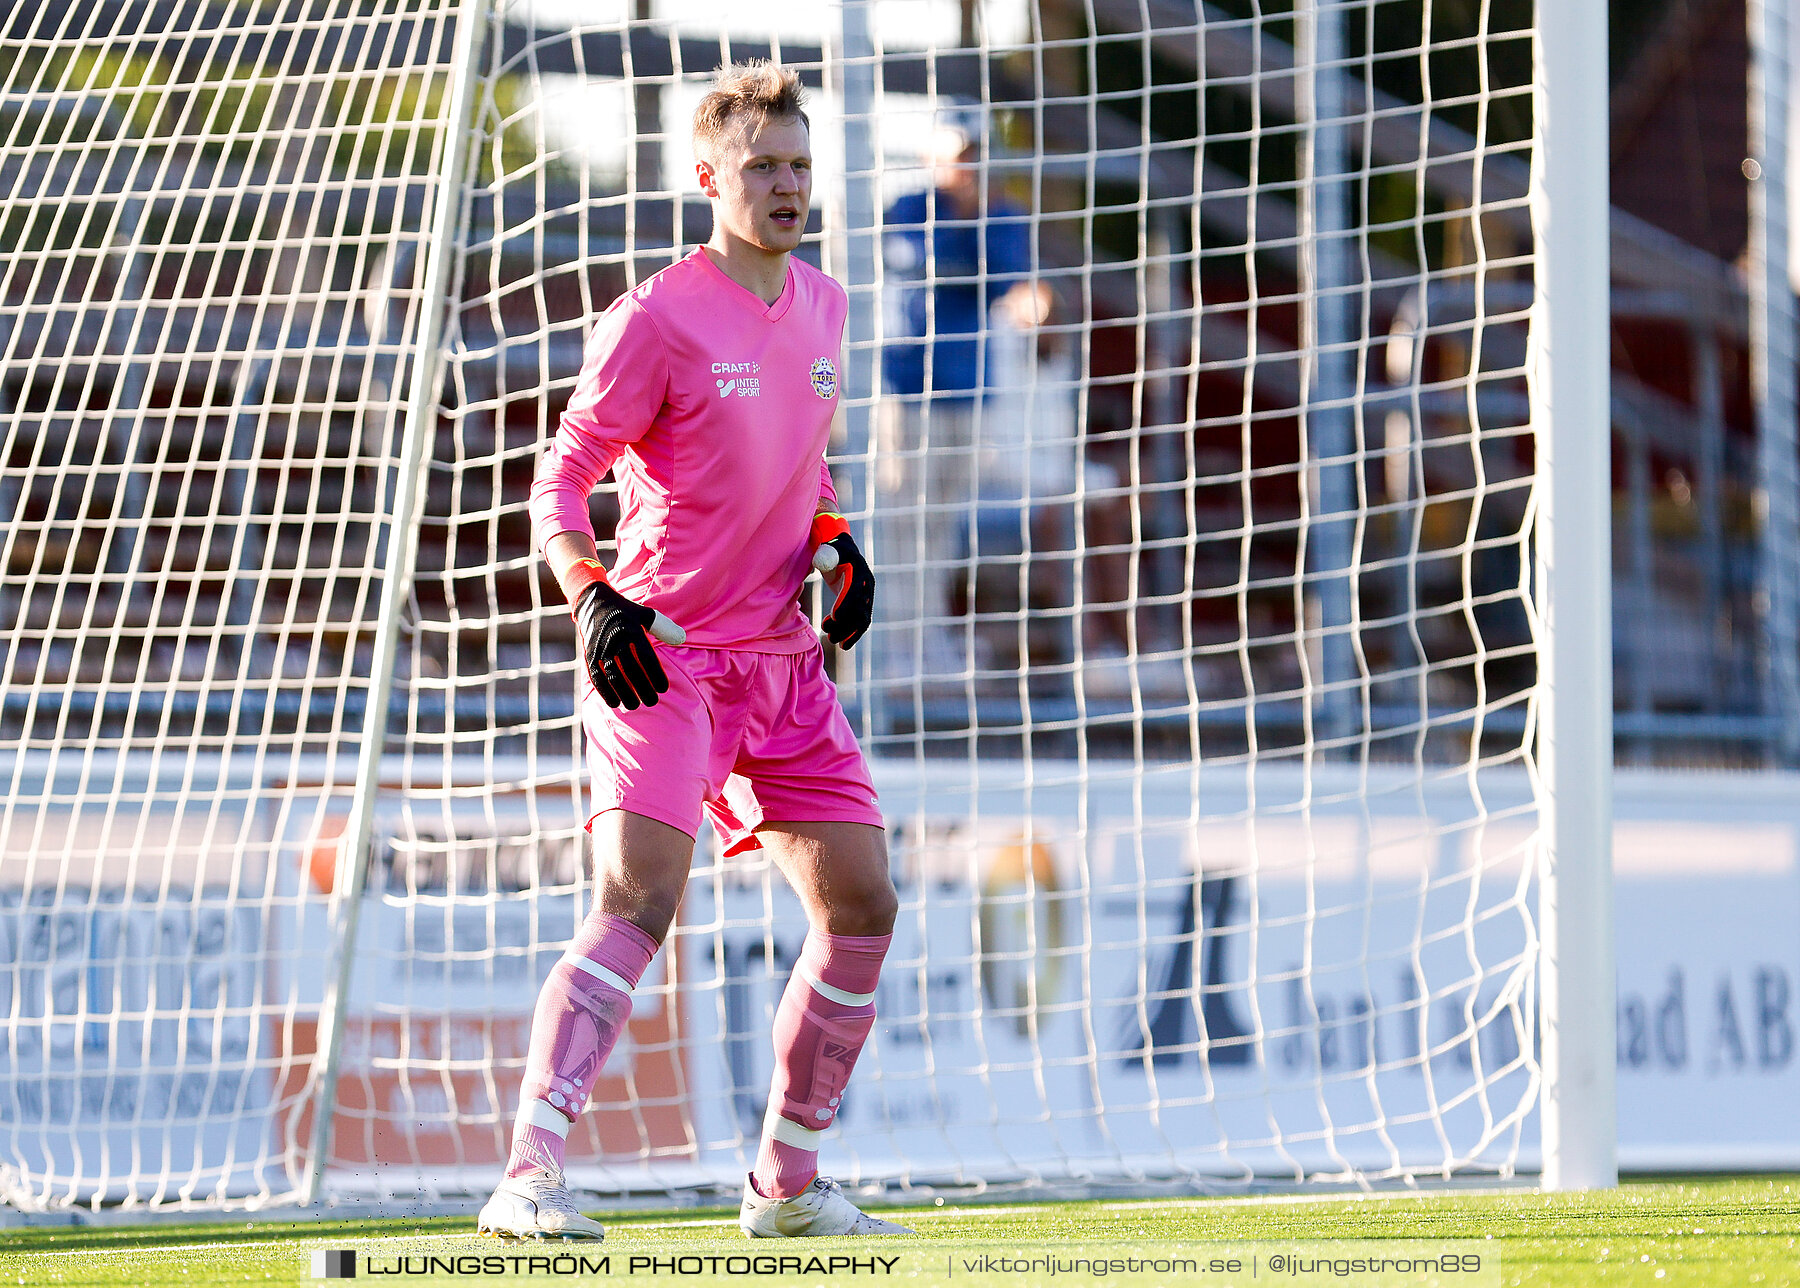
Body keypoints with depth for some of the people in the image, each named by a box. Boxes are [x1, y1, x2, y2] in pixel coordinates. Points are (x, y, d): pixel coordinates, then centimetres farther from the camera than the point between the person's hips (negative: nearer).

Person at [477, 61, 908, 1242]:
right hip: (664, 655, -7)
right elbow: (562, 481, -10)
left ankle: (788, 1182, 20)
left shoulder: (822, 308, 10)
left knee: (863, 904, 6)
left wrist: (835, 544, 8)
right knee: (640, 899, -23)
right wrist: (593, 600, -24)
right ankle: (532, 1179, -28)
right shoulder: (656, 321, -11)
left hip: (782, 658, 7)